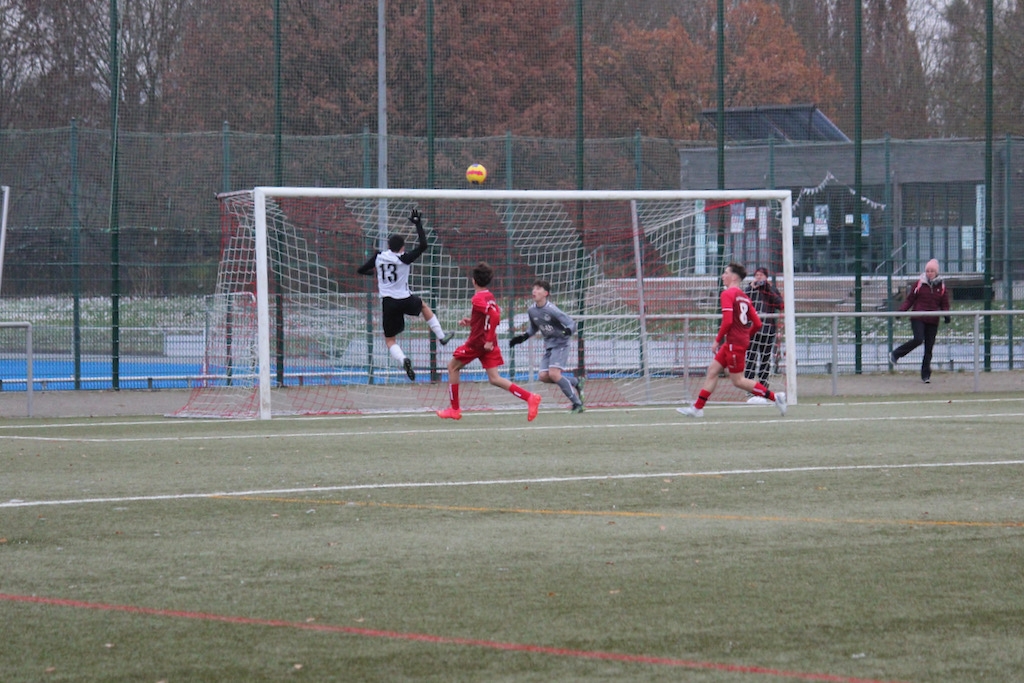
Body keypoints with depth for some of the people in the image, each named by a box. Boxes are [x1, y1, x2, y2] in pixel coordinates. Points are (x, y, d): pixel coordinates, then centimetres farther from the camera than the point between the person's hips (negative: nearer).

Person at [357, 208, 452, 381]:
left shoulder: (378, 256, -2)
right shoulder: (404, 259, -12)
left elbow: (361, 270, 9)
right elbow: (423, 245, -11)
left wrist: (375, 271, 29)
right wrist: (418, 224, -4)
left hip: (388, 302, 1)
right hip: (405, 300, -1)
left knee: (390, 340, 9)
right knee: (424, 306, 35)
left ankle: (403, 360, -21)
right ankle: (441, 336, 36)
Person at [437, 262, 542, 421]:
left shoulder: (477, 299, -16)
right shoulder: (489, 296, 11)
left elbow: (494, 316, -28)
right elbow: (496, 317, 20)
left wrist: (489, 340, -26)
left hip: (477, 342, -8)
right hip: (489, 342, 8)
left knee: (453, 366, 11)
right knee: (494, 379, 3)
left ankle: (454, 409, 13)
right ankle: (530, 397, -14)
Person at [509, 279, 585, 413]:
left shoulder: (551, 309, -20)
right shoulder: (531, 311, 1)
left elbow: (571, 323, -20)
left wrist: (568, 330, -41)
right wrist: (523, 337, 7)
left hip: (560, 343, -7)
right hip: (548, 345, 7)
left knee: (554, 374, -21)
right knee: (544, 376, -6)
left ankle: (577, 403, -12)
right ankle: (575, 382, 14)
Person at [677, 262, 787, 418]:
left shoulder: (727, 294, -11)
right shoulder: (744, 297, 14)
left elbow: (727, 321, -21)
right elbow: (757, 324, 11)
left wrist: (718, 340, -12)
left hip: (734, 342, -9)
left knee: (738, 380, -3)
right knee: (713, 370, 11)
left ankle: (774, 396, -4)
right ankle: (697, 408, 13)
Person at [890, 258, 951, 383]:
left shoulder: (941, 287, 8)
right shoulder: (919, 284, 2)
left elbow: (945, 304, 11)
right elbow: (909, 299, 4)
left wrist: (946, 315, -7)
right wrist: (901, 310, -9)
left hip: (933, 321, 2)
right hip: (918, 319, -2)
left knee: (929, 348, 3)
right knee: (918, 339, -22)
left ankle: (926, 375, 9)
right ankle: (895, 354, -3)